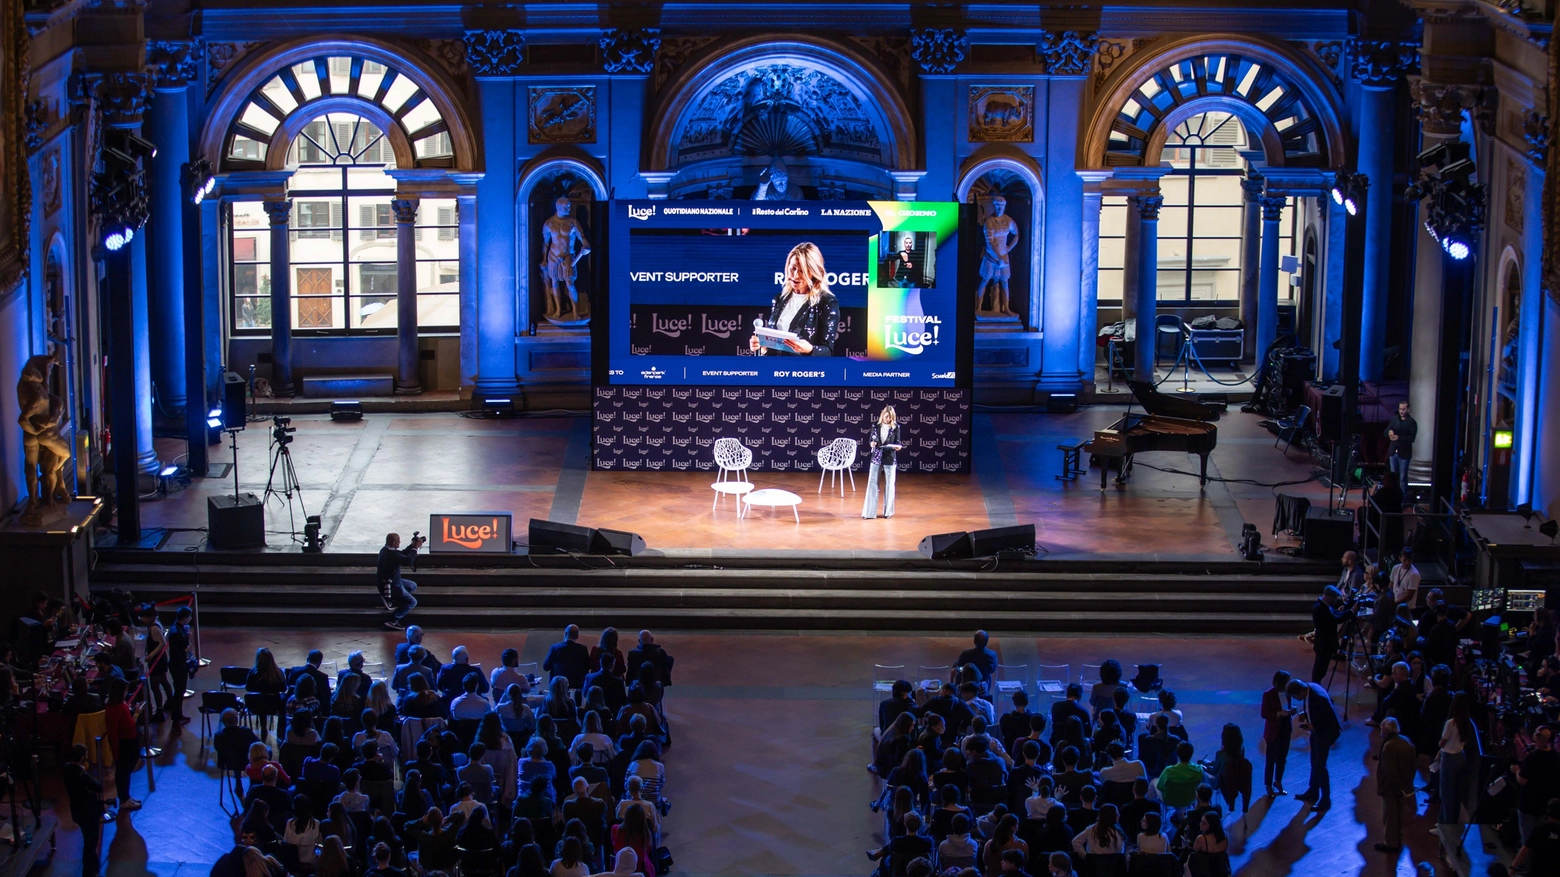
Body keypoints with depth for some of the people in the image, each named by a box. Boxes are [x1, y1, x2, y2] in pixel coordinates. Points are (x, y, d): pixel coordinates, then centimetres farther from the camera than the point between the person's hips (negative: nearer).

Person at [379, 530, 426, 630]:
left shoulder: (385, 550, 2)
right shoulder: (392, 554, -30)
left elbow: (402, 553, 13)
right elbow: (408, 560, -30)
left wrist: (412, 546, 3)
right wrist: (415, 548, -18)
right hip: (390, 586, -10)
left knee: (413, 586, 24)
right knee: (412, 602, -5)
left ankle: (392, 601, 14)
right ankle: (393, 621, -9)